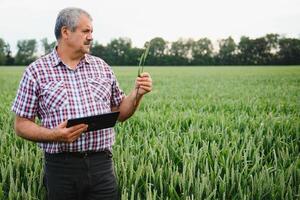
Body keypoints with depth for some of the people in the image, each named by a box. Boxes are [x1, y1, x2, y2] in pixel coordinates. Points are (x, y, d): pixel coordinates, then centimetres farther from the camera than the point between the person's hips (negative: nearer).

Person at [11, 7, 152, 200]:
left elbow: (120, 114, 17)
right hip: (61, 166, -2)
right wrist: (54, 135, -16)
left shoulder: (102, 67, 11)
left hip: (102, 164, 3)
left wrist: (137, 93, -1)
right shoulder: (36, 71, 1)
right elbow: (22, 125, 1)